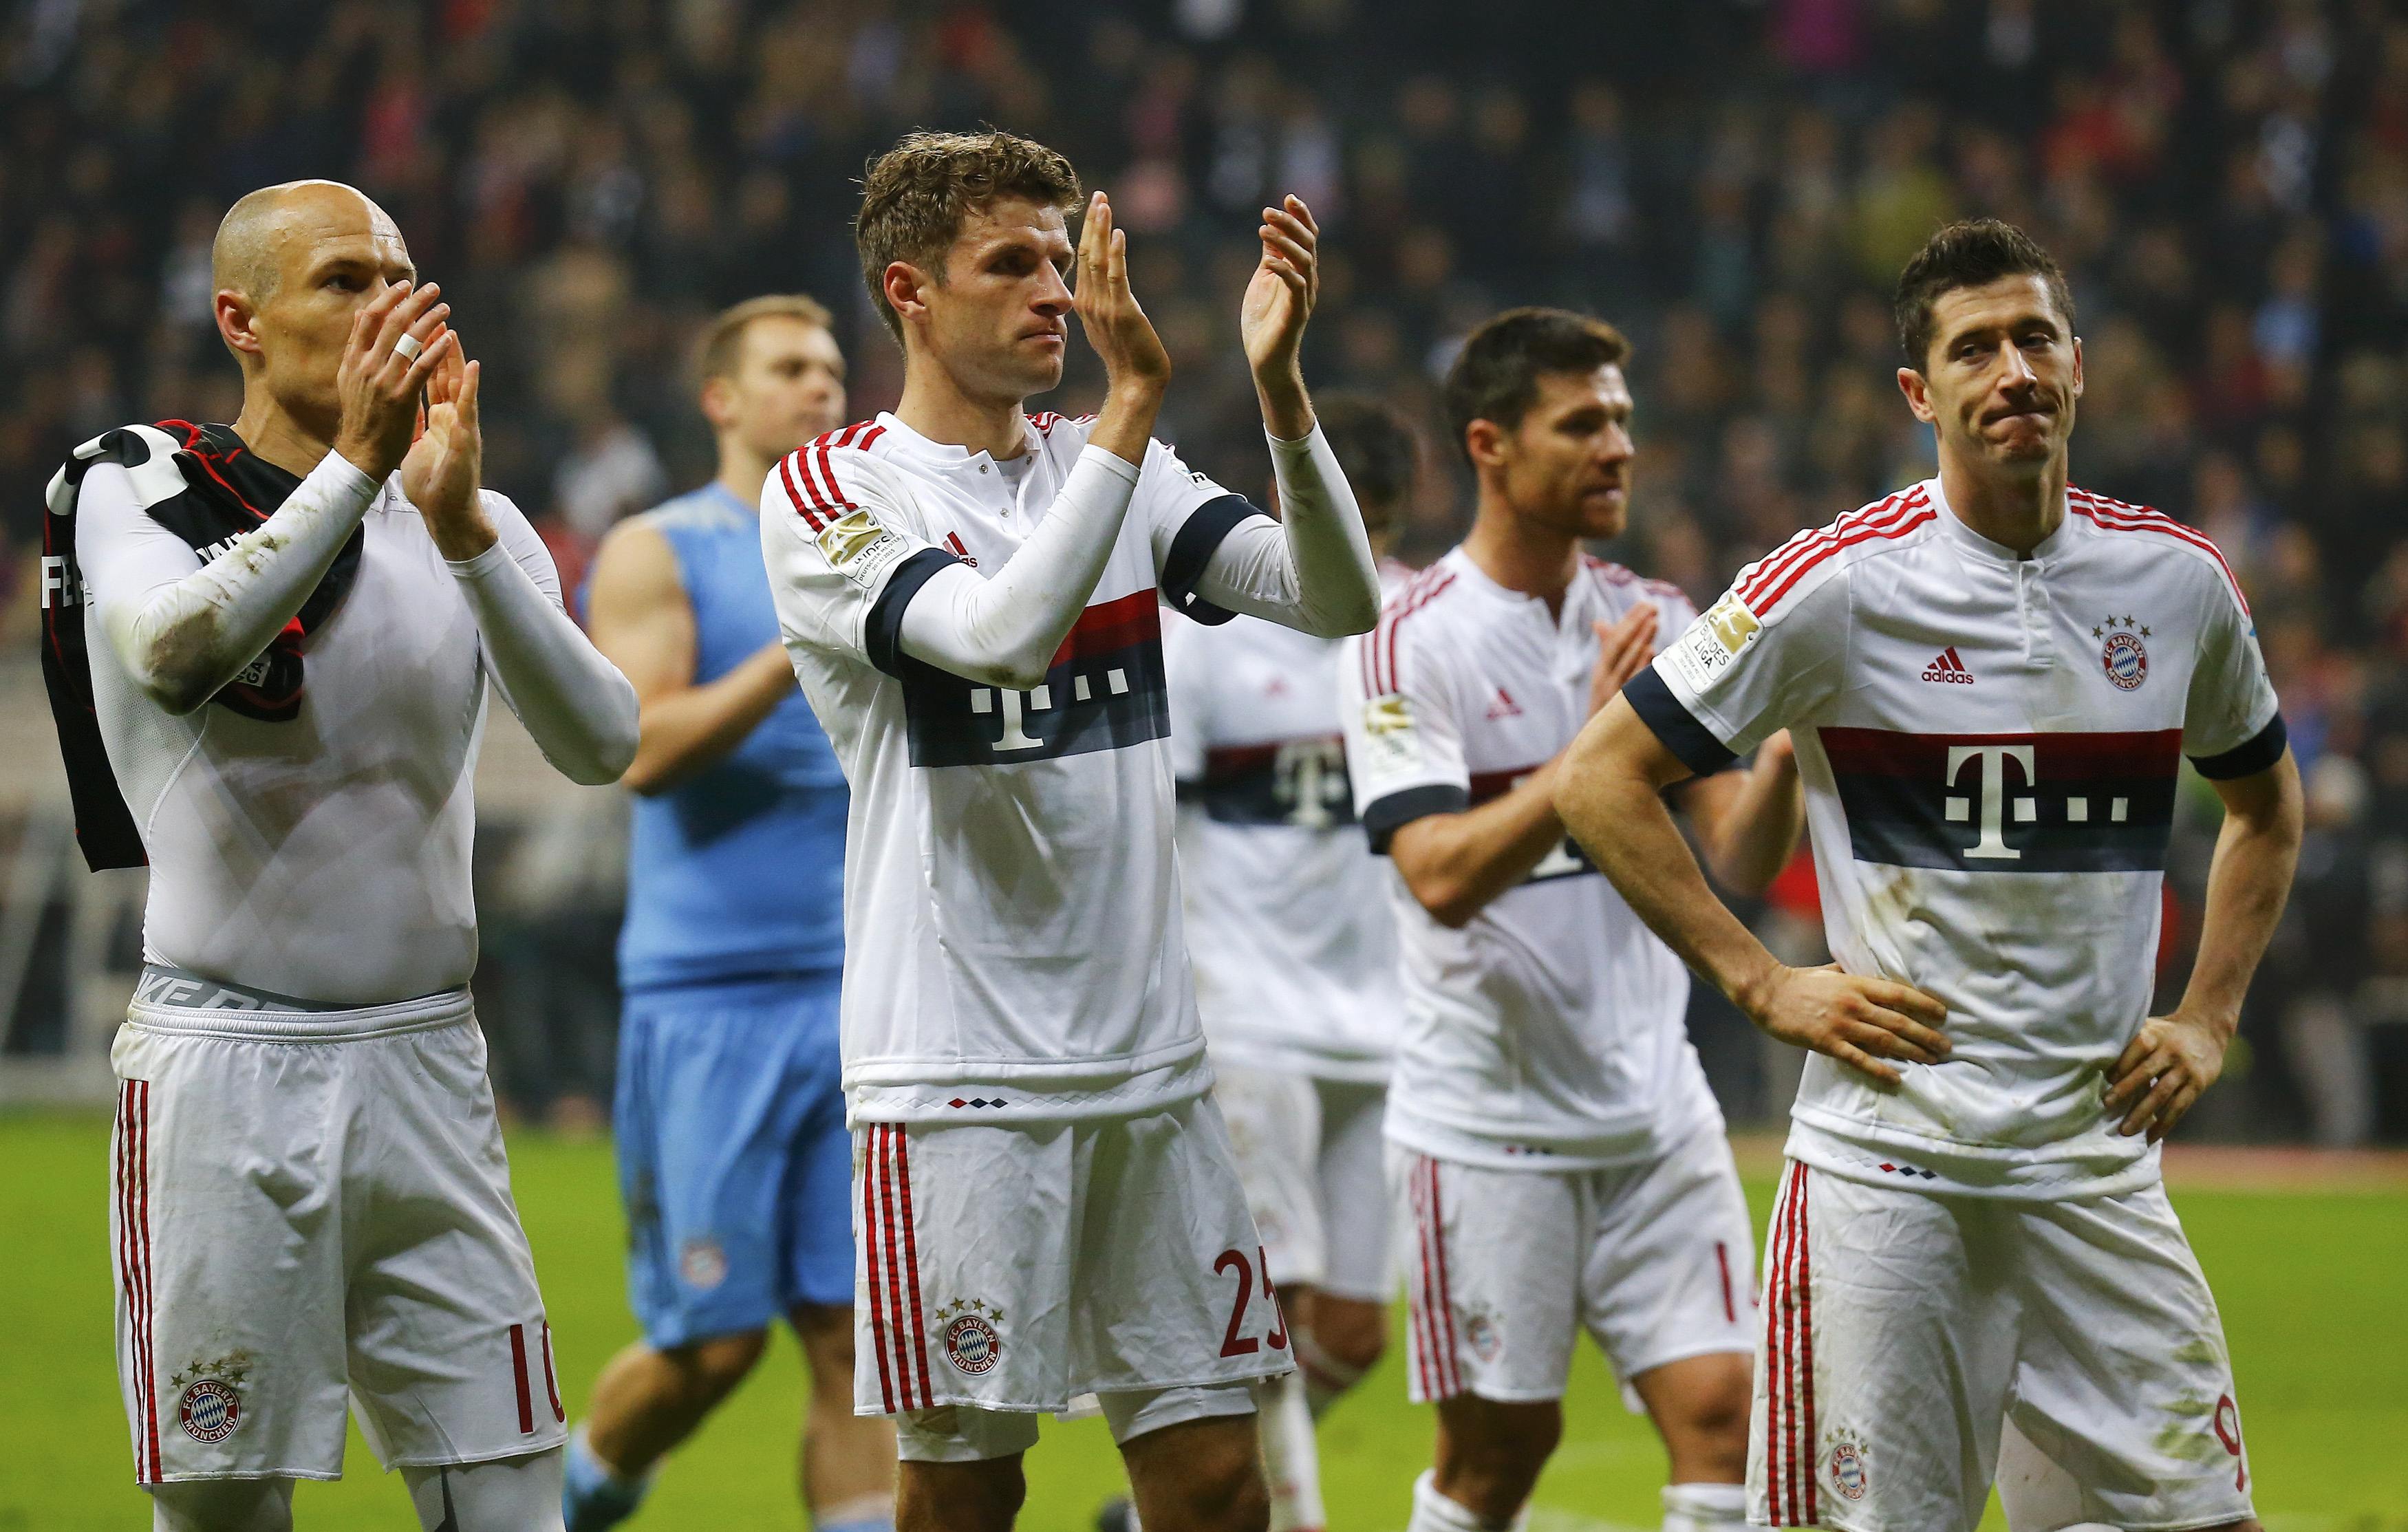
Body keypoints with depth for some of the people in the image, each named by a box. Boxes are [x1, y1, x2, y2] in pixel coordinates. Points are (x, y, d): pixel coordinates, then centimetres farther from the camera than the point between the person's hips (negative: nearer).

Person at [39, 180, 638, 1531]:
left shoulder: (475, 526, 10)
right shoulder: (136, 486, 0)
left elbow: (601, 745, -7)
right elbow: (172, 650, -23)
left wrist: (464, 533, -18)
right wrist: (355, 465, -25)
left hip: (426, 1062, 4)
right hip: (223, 1057, -3)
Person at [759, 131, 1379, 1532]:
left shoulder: (1113, 470, 11)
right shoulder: (834, 495, -5)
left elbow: (1339, 600, -2)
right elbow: (1004, 634, -23)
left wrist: (1278, 385, -15)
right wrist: (1134, 397, -24)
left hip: (1154, 1060, 5)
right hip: (960, 1075, -5)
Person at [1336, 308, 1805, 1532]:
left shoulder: (1659, 624, 6)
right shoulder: (1407, 643, -9)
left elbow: (1739, 863, 3)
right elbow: (1444, 876, -20)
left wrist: (1785, 747, -16)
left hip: (1655, 1106, 4)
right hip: (1486, 1120, -4)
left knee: (1721, 1407, -7)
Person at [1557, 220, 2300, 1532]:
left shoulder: (2179, 584, 6)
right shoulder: (1839, 586, -7)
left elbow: (2265, 803, 25)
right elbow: (1601, 781, -2)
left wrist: (2206, 1019, 13)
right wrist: (1764, 986, -6)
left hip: (2097, 1164, 4)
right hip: (1886, 1163, -4)